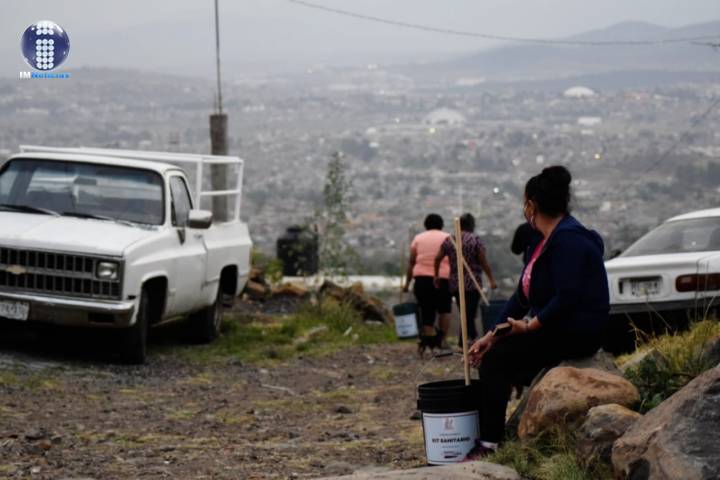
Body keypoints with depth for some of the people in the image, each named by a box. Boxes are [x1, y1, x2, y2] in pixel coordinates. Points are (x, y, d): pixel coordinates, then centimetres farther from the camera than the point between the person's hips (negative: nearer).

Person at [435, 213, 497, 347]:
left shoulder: (449, 240, 5)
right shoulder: (475, 240, -7)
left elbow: (438, 258, 4)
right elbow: (483, 262, -10)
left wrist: (436, 275, 16)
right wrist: (491, 279, -4)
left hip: (454, 283, 4)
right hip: (473, 284, -4)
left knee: (464, 312, 14)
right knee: (469, 314, 0)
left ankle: (473, 336, 20)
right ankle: (463, 342, -5)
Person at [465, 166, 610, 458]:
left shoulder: (568, 239, -17)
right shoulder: (542, 243, 14)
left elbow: (567, 297, -26)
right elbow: (522, 297, 16)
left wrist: (530, 326, -22)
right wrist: (491, 335, 10)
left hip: (577, 333, -10)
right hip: (555, 329, 10)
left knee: (496, 359, -16)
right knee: (491, 353, 5)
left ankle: (490, 445, -13)